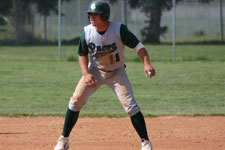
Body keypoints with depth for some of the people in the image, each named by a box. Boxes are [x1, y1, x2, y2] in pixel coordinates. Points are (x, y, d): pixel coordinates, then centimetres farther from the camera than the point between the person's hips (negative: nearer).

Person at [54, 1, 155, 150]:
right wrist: (86, 74, -18)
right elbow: (82, 54, -2)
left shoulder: (119, 29, -24)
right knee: (75, 101, -3)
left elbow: (138, 45, -21)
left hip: (116, 72, -3)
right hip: (95, 71, 3)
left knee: (130, 105, -14)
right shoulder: (87, 32, -15)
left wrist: (147, 64, -37)